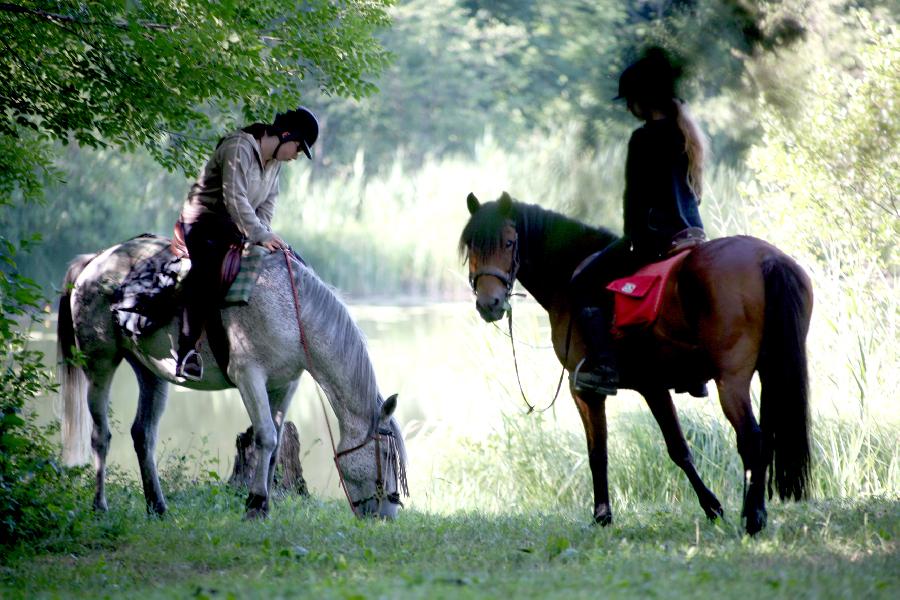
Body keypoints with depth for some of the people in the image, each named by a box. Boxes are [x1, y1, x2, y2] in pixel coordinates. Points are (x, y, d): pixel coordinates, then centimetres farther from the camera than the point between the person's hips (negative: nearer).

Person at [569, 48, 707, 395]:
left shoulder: (645, 137, -13)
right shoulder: (686, 134, 13)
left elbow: (635, 196, -13)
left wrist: (632, 242, -4)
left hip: (657, 236, -9)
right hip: (693, 233, 9)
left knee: (584, 284, -2)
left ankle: (603, 365, -12)